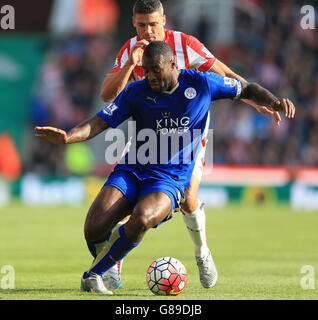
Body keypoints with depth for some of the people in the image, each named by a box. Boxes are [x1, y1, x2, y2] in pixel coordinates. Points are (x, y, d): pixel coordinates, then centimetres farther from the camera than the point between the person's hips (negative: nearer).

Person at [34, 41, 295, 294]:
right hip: (131, 172, 2)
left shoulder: (201, 83, -1)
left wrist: (275, 102, -8)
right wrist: (66, 137, -22)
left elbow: (247, 90, 11)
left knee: (142, 219, -35)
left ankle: (94, 274, -14)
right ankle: (115, 237, 18)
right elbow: (98, 124, -3)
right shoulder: (137, 92, -1)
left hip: (170, 180, -2)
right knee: (94, 230, -22)